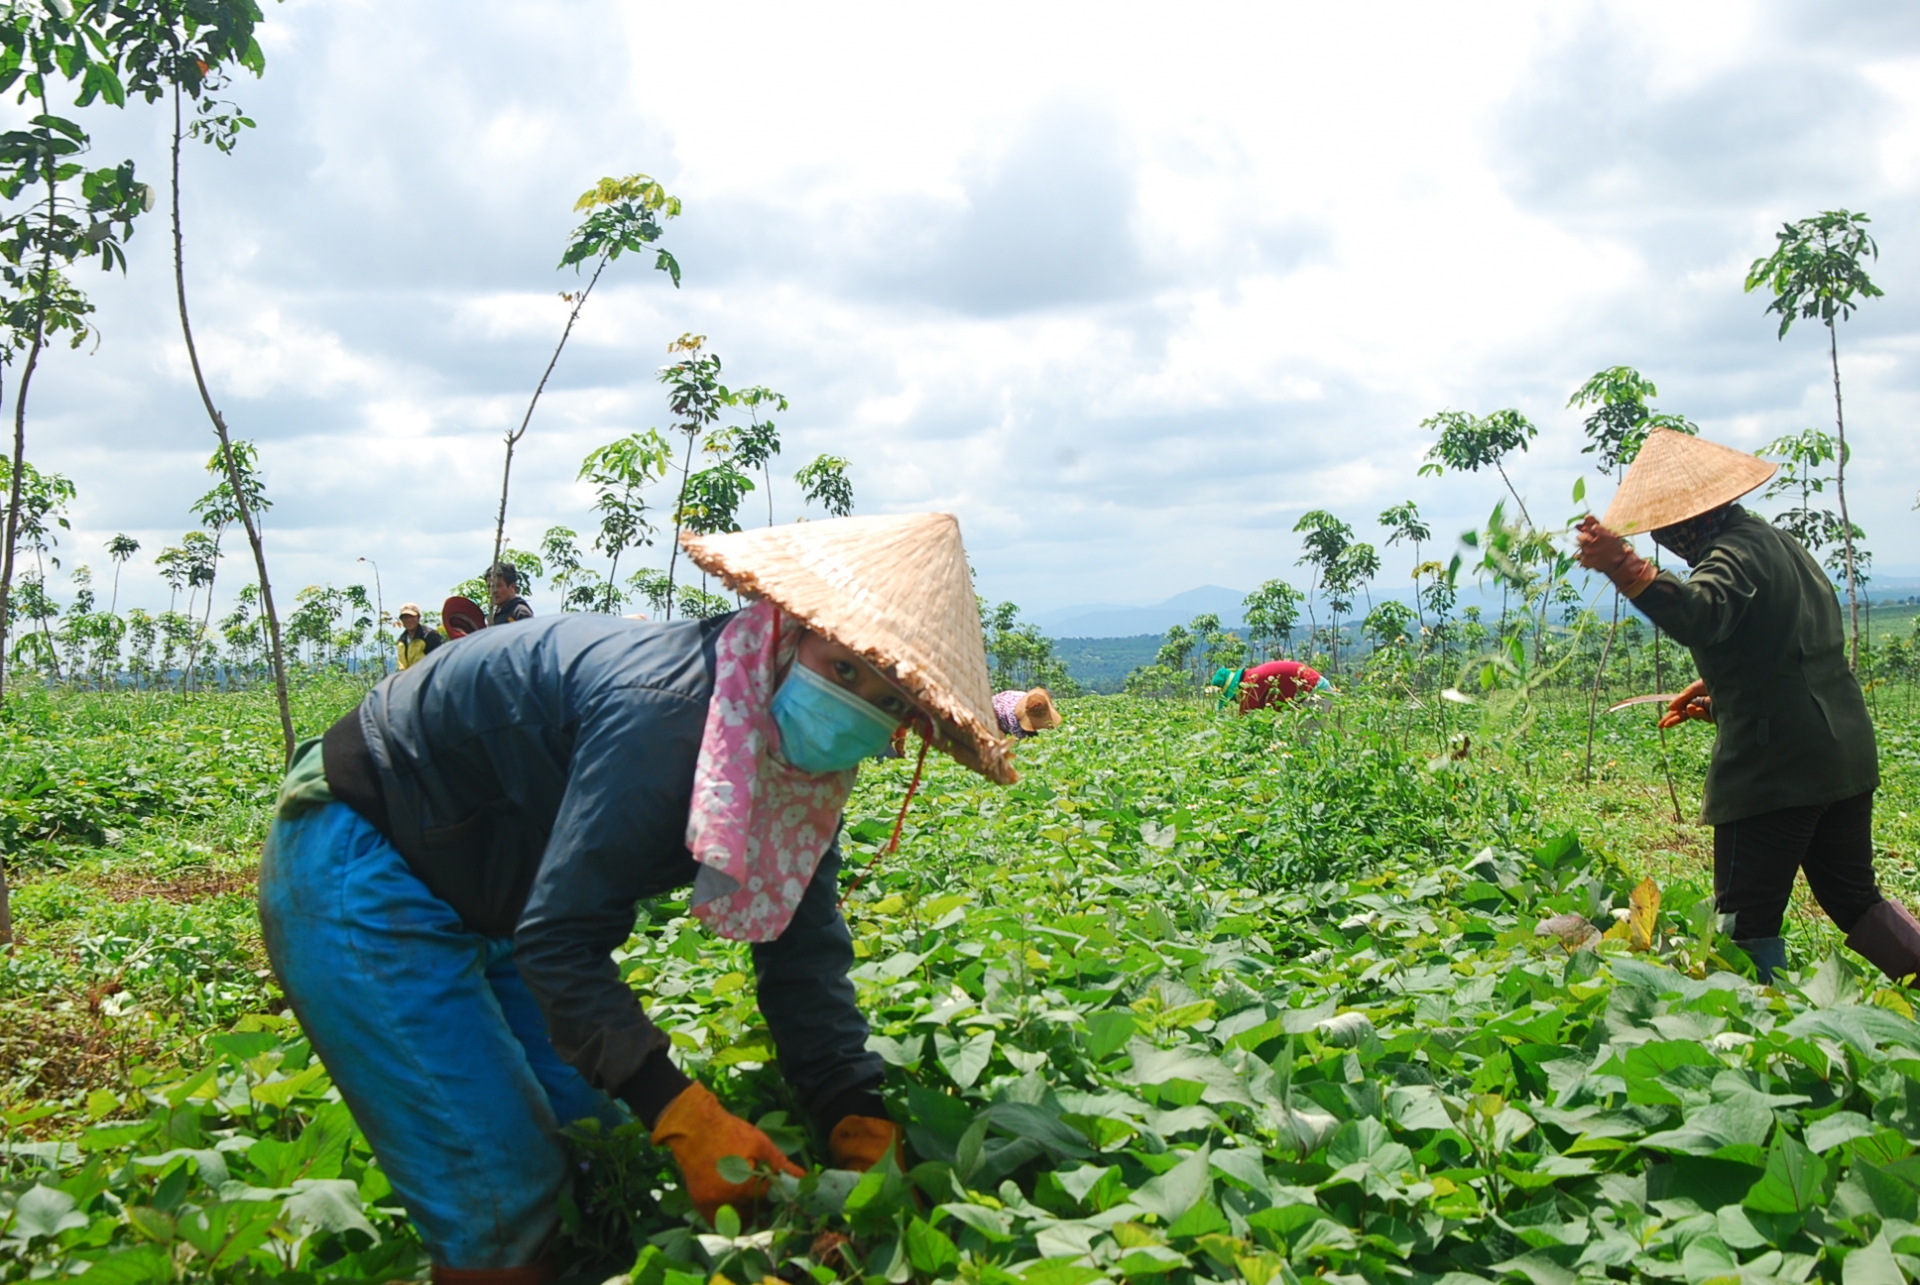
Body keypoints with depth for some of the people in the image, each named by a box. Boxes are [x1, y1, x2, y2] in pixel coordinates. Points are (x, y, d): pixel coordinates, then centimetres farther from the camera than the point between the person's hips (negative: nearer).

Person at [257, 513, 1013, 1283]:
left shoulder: (801, 760, -7)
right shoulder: (665, 711, -35)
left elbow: (803, 952, -5)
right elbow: (559, 940, -33)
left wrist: (861, 1129, -13)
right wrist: (683, 1115, -34)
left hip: (478, 898, 9)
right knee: (501, 1203, -11)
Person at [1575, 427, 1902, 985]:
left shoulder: (1733, 556, -14)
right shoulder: (1780, 543, 16)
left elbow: (1700, 616, -38)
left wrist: (1625, 568, -52)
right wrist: (1721, 693, 23)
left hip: (1773, 766, -9)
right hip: (1847, 750, 10)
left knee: (1747, 920, -2)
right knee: (1854, 898, 21)